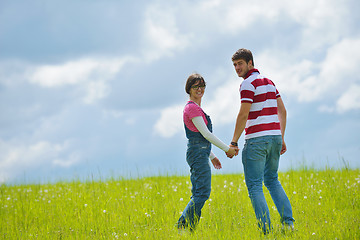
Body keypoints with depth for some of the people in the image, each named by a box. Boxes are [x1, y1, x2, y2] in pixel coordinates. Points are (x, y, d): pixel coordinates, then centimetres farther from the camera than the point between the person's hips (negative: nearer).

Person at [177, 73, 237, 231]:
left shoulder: (195, 107, 20)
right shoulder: (193, 107, -11)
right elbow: (205, 133, -15)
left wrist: (211, 156, 25)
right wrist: (227, 149, -10)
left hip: (198, 154, 10)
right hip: (198, 153, -10)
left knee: (198, 194, 8)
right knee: (203, 192, -14)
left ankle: (185, 227, 5)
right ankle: (184, 227, -17)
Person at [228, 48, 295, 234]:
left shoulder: (248, 83, -9)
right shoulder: (269, 82, 17)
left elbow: (243, 115, -15)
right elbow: (282, 111, 17)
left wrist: (233, 142, -9)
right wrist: (281, 138, 19)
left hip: (257, 140, -8)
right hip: (274, 136, 8)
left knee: (254, 185, -2)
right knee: (272, 180, 20)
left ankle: (265, 229, -9)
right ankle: (288, 221, 6)